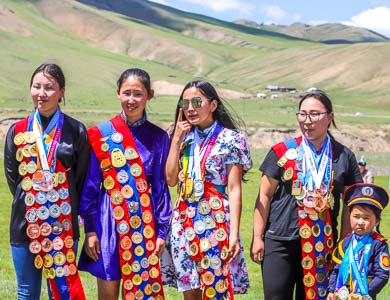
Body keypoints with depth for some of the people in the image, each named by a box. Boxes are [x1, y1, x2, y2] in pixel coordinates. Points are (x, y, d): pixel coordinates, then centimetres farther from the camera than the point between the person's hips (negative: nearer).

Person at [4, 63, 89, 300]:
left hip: (63, 225, -2)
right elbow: (12, 175, 10)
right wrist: (29, 201, 5)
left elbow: (82, 178, 3)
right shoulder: (18, 131, 4)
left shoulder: (76, 131, -1)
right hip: (26, 224, 2)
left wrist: (70, 209, 1)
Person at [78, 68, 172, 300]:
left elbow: (161, 188, 6)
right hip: (108, 222, -1)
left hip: (144, 223, 1)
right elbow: (90, 186, 1)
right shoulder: (101, 134, 0)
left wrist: (162, 232, 1)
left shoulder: (158, 137, 3)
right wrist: (90, 230, -3)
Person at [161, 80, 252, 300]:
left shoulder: (230, 139, -4)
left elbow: (234, 190, -8)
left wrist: (234, 234, -14)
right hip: (184, 223, 5)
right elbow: (171, 179, 1)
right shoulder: (185, 137, 11)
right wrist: (176, 139, -2)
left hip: (215, 223, -5)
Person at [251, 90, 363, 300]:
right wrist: (257, 237, -3)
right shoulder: (282, 152, -1)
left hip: (322, 245, 2)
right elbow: (264, 196, 1)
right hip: (281, 242, -2)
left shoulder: (344, 156, 5)